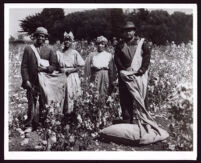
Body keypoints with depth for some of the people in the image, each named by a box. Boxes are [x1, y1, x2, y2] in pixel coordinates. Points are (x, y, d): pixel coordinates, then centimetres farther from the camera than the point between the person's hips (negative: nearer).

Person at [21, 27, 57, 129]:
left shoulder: (49, 50, 10)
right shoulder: (28, 49, 6)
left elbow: (54, 65, 8)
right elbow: (24, 66, 2)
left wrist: (46, 68, -12)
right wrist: (26, 80, -7)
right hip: (32, 82, -1)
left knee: (44, 104, 4)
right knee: (31, 103, -2)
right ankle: (29, 124, 5)